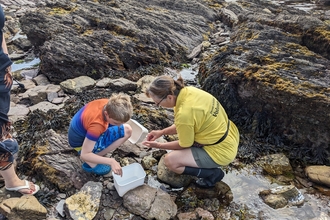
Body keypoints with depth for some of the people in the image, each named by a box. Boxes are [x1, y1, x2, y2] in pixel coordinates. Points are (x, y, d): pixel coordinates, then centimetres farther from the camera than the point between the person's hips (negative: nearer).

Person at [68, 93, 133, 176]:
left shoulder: (108, 104, -20)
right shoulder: (96, 125, -40)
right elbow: (84, 155, -36)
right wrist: (110, 161, -42)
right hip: (81, 141, -8)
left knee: (127, 130, 3)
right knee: (125, 133, -20)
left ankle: (96, 155, 4)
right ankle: (91, 164, -12)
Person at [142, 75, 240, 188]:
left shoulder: (184, 113, -31)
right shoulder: (188, 90, -7)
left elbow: (184, 145, -11)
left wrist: (158, 145, 1)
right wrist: (161, 132, 6)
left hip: (221, 152, -9)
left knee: (170, 160, -12)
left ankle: (213, 173, 3)